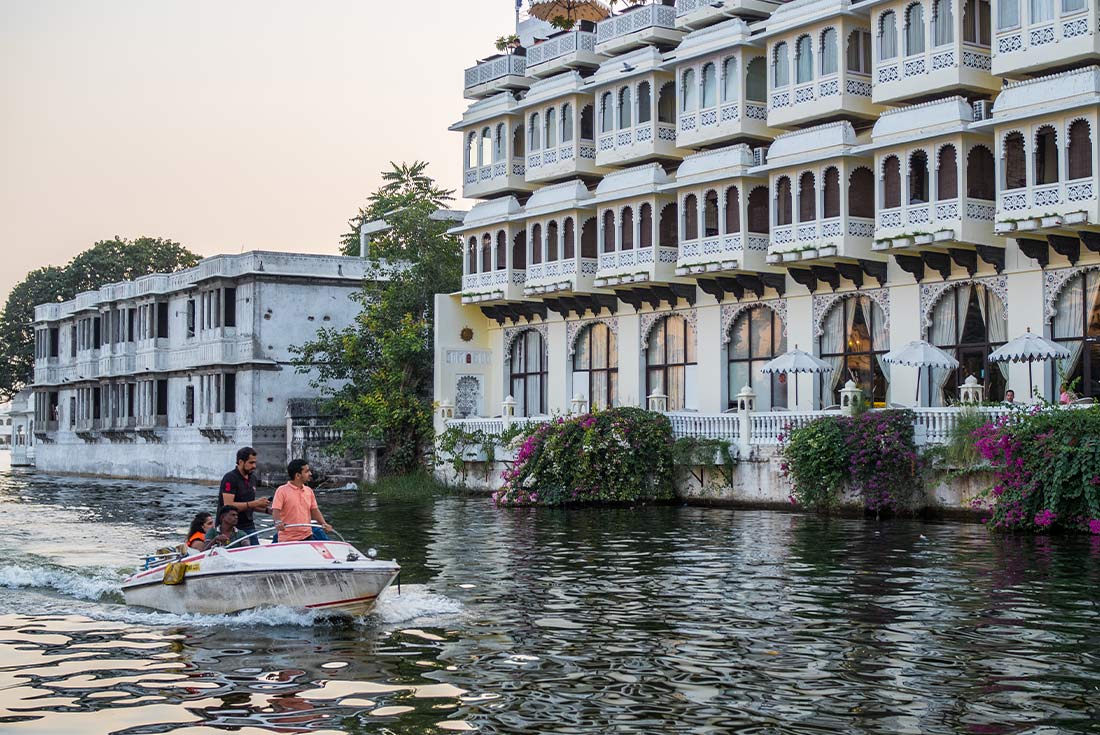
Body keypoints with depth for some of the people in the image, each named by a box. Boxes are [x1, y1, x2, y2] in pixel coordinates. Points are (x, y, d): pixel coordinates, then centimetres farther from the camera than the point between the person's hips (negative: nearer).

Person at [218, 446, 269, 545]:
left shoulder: (252, 478, 13)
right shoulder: (230, 478, -12)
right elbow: (229, 505, -22)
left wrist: (265, 509, 5)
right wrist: (255, 503, -20)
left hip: (248, 526, 7)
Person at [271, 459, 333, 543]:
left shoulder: (309, 490, 10)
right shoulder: (282, 490, -6)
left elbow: (314, 510, 14)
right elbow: (275, 510, -13)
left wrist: (323, 524, -1)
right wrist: (278, 522, -32)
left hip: (307, 537, 5)